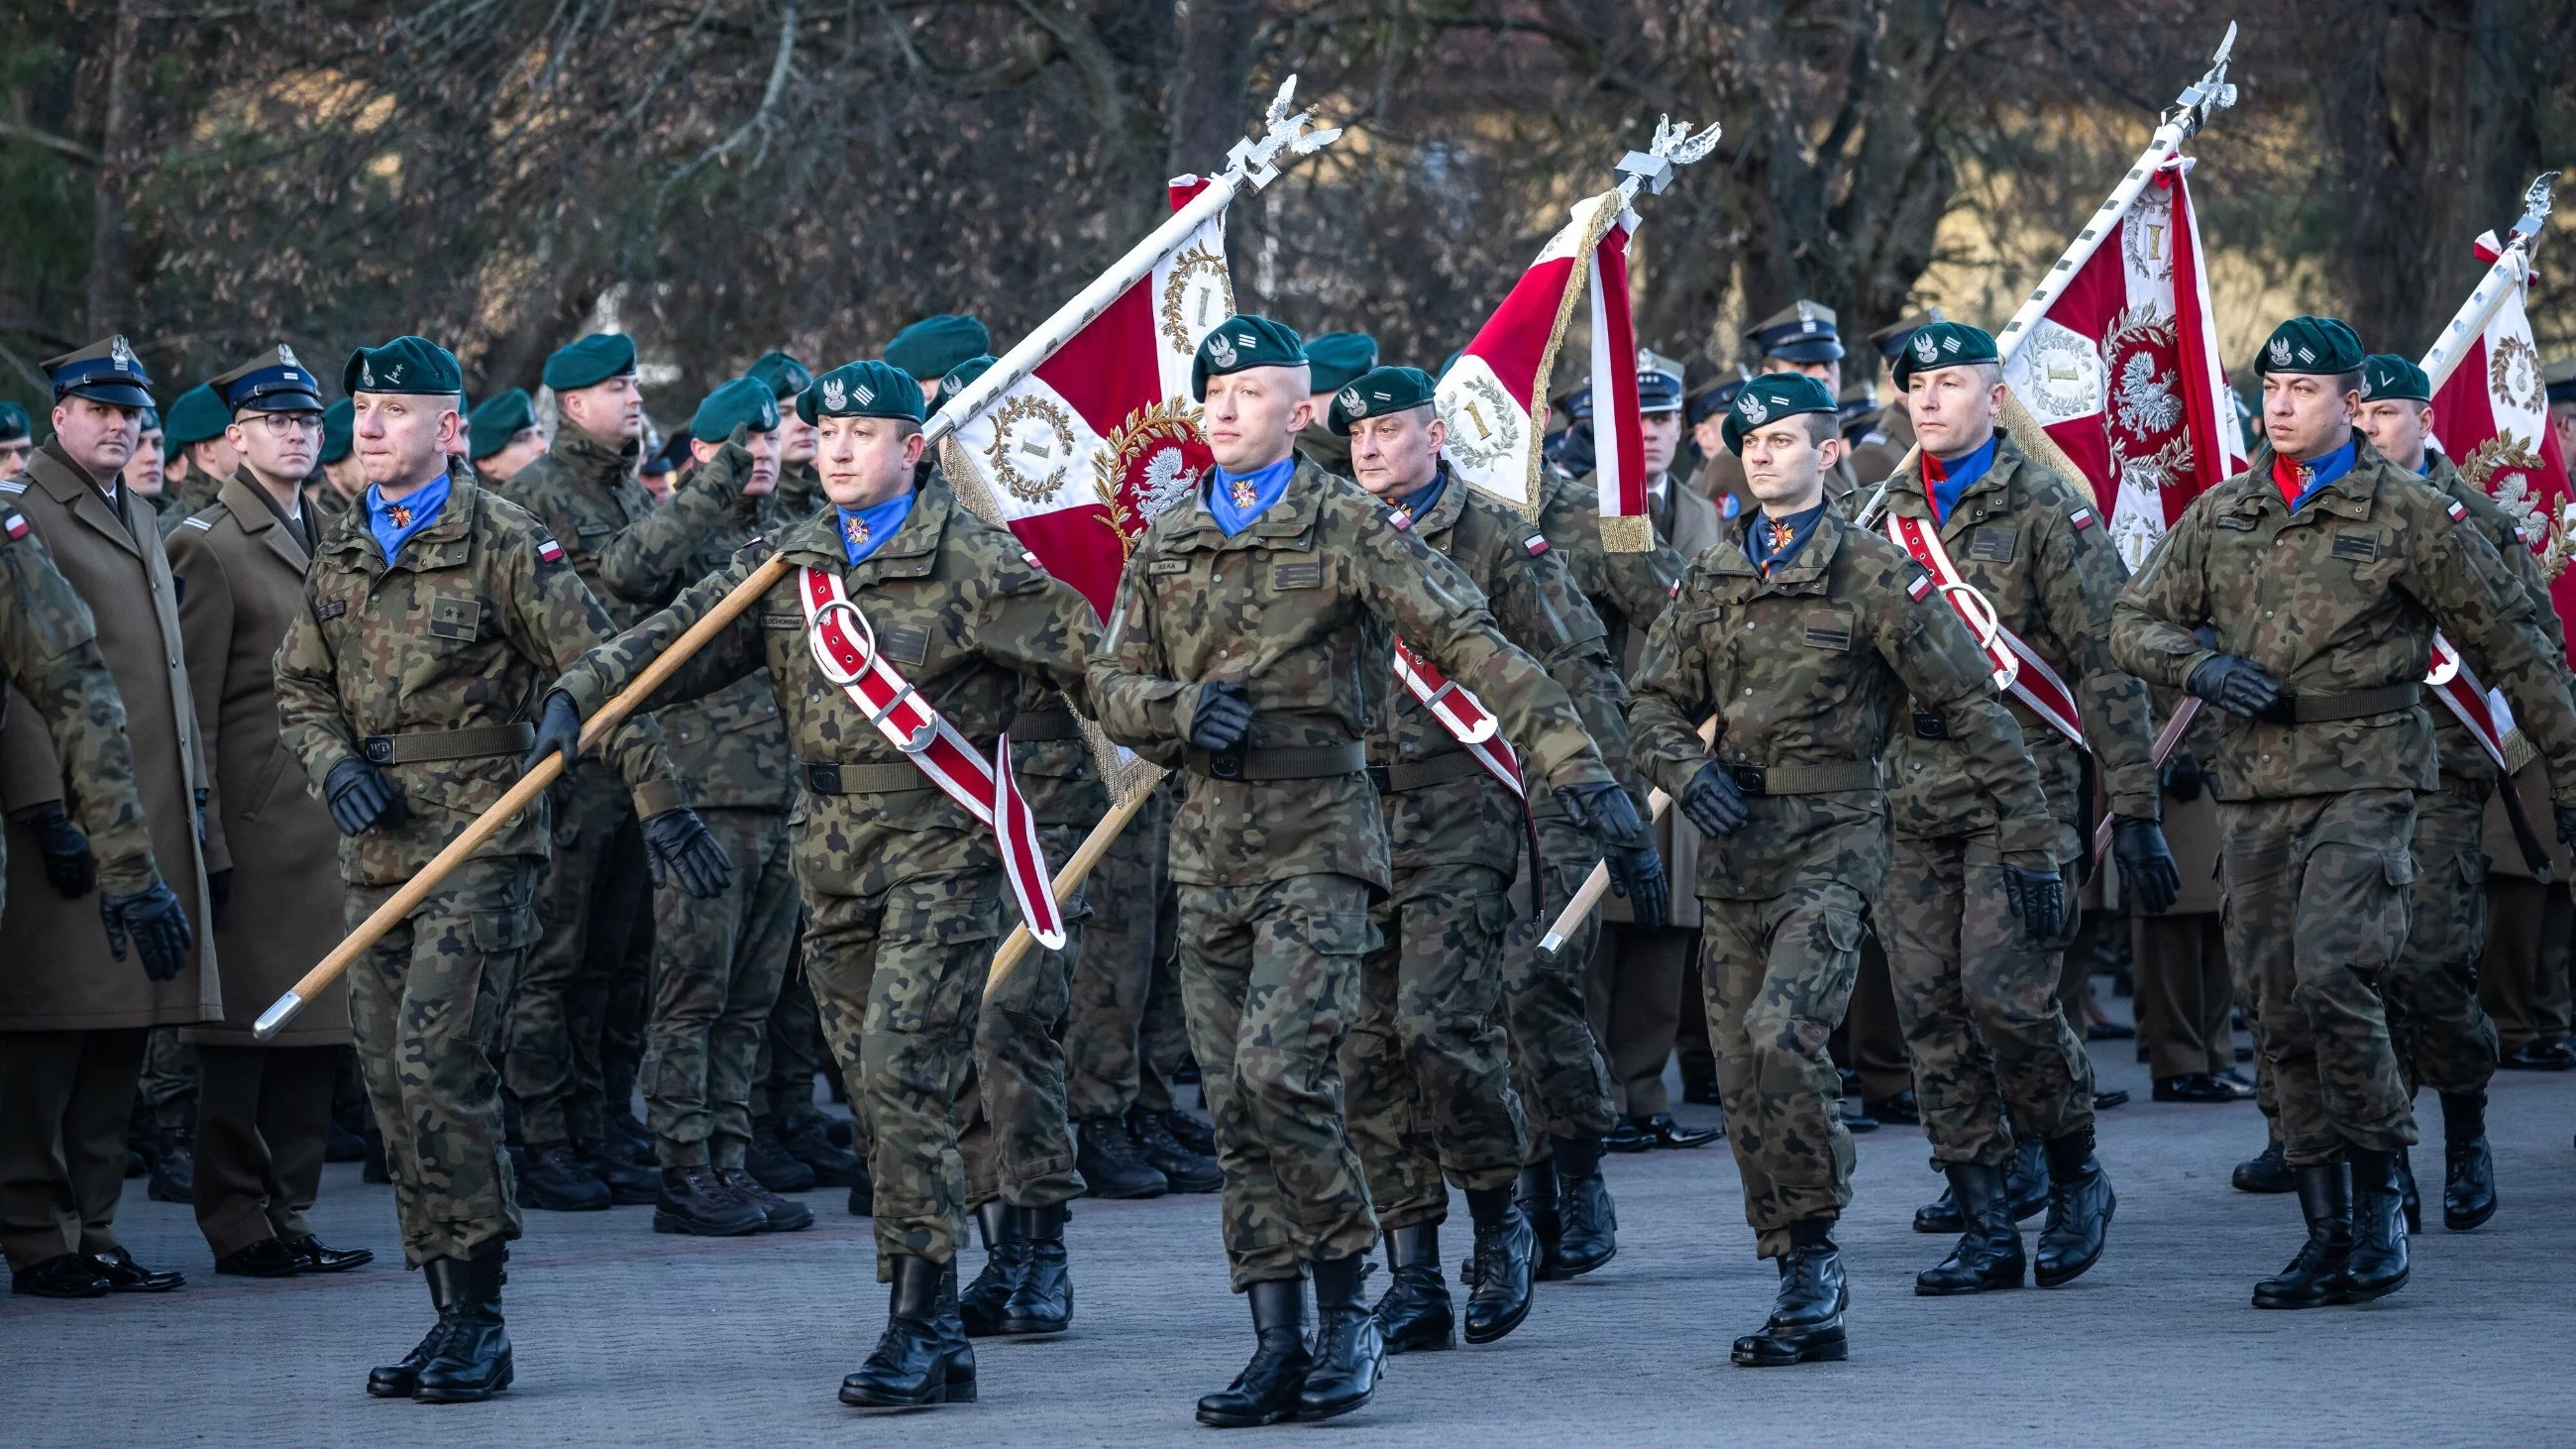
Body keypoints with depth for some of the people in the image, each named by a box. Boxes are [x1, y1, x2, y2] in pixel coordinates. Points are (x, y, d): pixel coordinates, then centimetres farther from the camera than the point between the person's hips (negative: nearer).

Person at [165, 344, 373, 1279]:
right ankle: (238, 1225, 2)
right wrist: (204, 841, -15)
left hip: (328, 823, 8)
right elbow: (193, 708, -10)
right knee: (246, 1031, -3)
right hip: (256, 828, -8)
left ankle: (286, 1211, 16)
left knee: (316, 1028, 9)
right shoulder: (208, 546, -6)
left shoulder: (325, 538, 17)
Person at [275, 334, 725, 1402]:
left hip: (480, 841, -7)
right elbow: (301, 693, 20)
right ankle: (450, 1313, 13)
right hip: (375, 848, 7)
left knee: (437, 1062, -16)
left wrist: (661, 804, -9)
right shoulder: (341, 553, 13)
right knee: (392, 1081, 6)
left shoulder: (502, 541, -5)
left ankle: (480, 1321, -10)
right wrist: (335, 766, -2)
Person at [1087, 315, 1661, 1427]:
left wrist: (1579, 769, -19)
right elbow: (1114, 687, 14)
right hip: (1209, 845, 5)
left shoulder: (1345, 527, -4)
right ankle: (1277, 1345, 10)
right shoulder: (1165, 545, 12)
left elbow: (1472, 644, -11)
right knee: (1234, 1106, 4)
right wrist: (1182, 707, -10)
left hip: (1318, 842, -5)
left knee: (1280, 1071, -19)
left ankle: (1348, 1312, -3)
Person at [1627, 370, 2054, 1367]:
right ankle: (1806, 1298, 13)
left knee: (1781, 1032, -26)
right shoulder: (1709, 578, 13)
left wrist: (2032, 844, -4)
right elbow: (1654, 704, 15)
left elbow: (1974, 710, -3)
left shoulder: (1875, 575, -4)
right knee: (1743, 1082, 4)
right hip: (1733, 847, 6)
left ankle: (1817, 1251, -11)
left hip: (1832, 843, -6)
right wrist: (1686, 769, -9)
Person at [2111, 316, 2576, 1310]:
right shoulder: (2219, 516, 11)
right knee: (2283, 1010, 5)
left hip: (2366, 781, -5)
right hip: (2254, 788, 5)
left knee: (2333, 979, -20)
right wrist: (2202, 668, -7)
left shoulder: (2411, 515, -1)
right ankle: (2327, 1236, 12)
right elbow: (2134, 624, 14)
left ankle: (2380, 1197, -2)